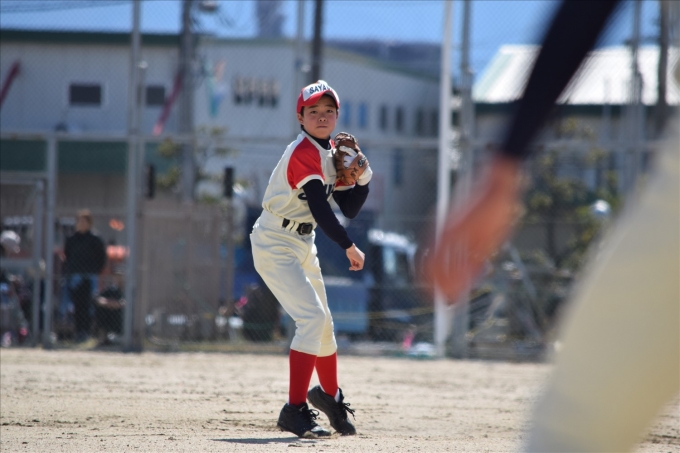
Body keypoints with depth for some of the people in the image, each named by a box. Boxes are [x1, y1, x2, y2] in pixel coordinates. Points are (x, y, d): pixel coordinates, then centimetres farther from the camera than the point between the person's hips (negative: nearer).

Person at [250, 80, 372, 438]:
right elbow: (320, 209, -27)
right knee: (313, 317, -20)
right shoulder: (303, 152, -20)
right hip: (275, 244, -9)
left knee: (322, 322, 19)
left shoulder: (332, 154, 8)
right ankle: (295, 410, -20)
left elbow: (349, 209, 7)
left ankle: (329, 395, 42)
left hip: (303, 244, 9)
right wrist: (349, 247, -26)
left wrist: (363, 179, -9)